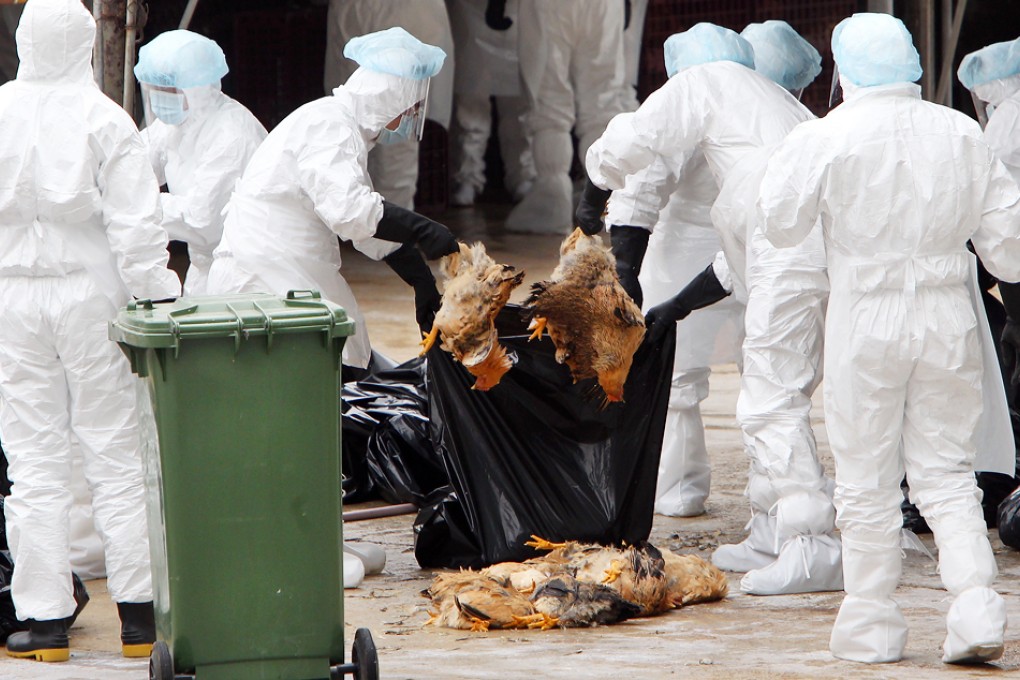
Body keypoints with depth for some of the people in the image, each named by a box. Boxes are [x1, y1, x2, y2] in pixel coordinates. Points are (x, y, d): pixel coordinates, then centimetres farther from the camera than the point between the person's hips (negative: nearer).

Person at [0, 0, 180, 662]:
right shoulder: (104, 120, -10)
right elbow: (136, 227, -11)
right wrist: (155, 307, -5)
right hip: (90, 294, -2)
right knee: (115, 452, 6)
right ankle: (138, 613, 8)